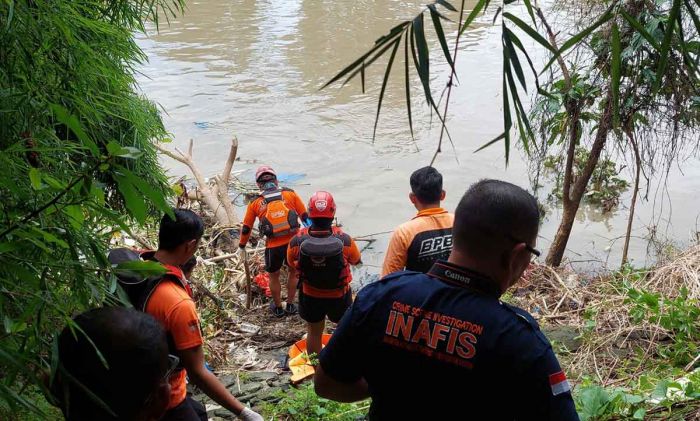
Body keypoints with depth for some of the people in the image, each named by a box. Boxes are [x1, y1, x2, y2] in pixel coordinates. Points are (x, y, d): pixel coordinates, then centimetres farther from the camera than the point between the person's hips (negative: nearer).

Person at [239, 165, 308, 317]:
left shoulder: (255, 203, 5)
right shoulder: (290, 193, 3)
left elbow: (246, 228, 13)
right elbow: (305, 216, 6)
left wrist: (242, 246, 30)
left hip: (273, 246, 0)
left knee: (274, 276, 24)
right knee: (294, 272, 26)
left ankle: (278, 308, 39)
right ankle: (290, 306, 36)